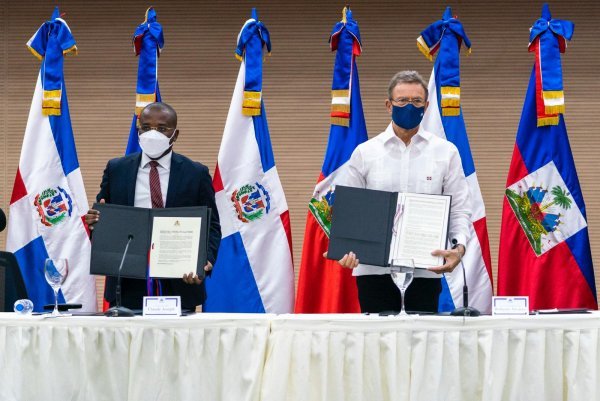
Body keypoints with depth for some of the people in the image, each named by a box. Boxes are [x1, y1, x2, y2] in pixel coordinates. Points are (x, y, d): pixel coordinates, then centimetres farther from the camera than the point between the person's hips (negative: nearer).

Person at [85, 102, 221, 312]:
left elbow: (211, 226, 3)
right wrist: (94, 221, -11)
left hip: (179, 286, -1)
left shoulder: (196, 174, 4)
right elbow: (100, 220, 13)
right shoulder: (116, 169, 9)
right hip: (127, 286, 1)